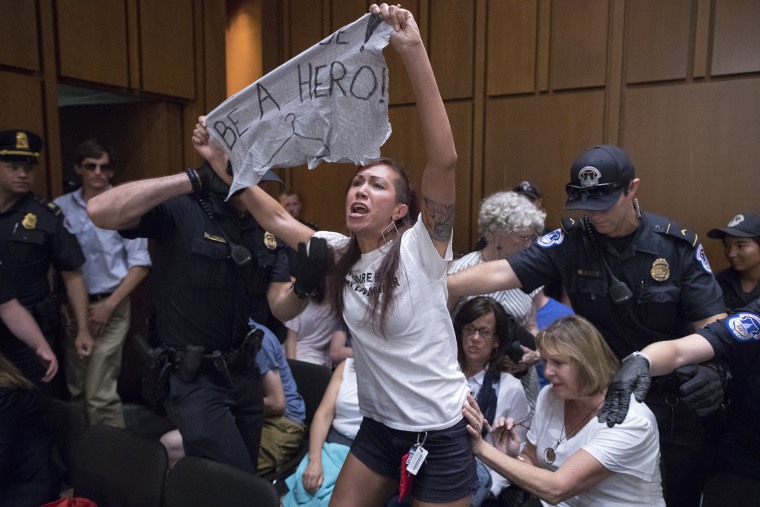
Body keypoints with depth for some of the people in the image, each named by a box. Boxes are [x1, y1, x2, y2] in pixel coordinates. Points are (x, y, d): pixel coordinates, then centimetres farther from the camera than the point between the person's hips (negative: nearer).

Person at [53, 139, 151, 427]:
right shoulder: (60, 207, 5)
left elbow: (140, 264, -5)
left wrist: (109, 306, -8)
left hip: (109, 307, -4)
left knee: (100, 393, -5)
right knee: (74, 389, 14)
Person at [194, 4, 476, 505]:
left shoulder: (420, 248, -19)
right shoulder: (339, 253, -2)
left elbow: (445, 160, -32)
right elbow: (276, 218, 5)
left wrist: (413, 51, -37)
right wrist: (223, 162, -3)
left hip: (440, 434, -5)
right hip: (378, 427, 6)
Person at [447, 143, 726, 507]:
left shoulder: (678, 245, -10)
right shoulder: (571, 241, -12)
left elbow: (712, 321, -9)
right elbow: (502, 273, -20)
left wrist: (711, 367, -30)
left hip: (673, 401, 0)